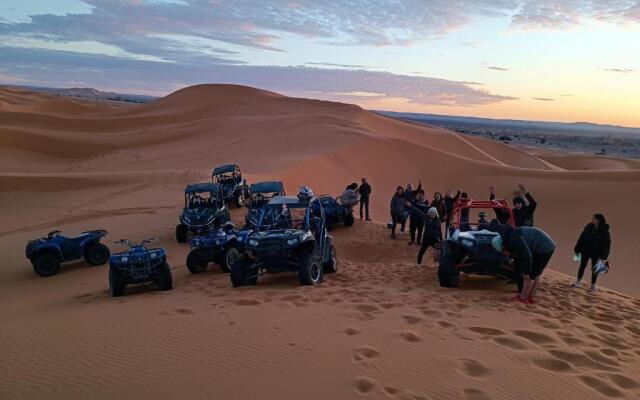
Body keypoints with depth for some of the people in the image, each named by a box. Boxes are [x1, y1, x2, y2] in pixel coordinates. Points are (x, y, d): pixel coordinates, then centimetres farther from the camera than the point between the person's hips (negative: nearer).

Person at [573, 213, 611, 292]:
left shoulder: (604, 232, -15)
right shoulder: (588, 228, -6)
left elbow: (606, 245, -12)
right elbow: (581, 239, 2)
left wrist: (603, 257, -17)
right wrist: (577, 249, 4)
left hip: (596, 254, -2)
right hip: (585, 251, 3)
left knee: (594, 269, 9)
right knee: (582, 266, 14)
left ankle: (593, 285, 23)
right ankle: (579, 281, 31)